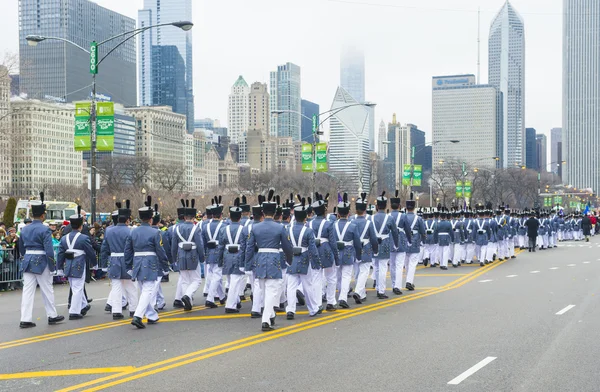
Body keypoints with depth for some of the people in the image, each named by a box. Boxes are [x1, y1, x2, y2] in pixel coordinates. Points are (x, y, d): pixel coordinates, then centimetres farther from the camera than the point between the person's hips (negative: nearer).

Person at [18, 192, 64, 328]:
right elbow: (49, 250, -17)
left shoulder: (25, 229, 7)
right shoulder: (44, 230, -13)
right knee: (47, 290, 8)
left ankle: (25, 319, 0)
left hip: (28, 262, 5)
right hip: (41, 262, -5)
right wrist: (52, 266, -10)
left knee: (28, 290, 4)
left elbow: (21, 248, 16)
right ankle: (52, 316, 20)